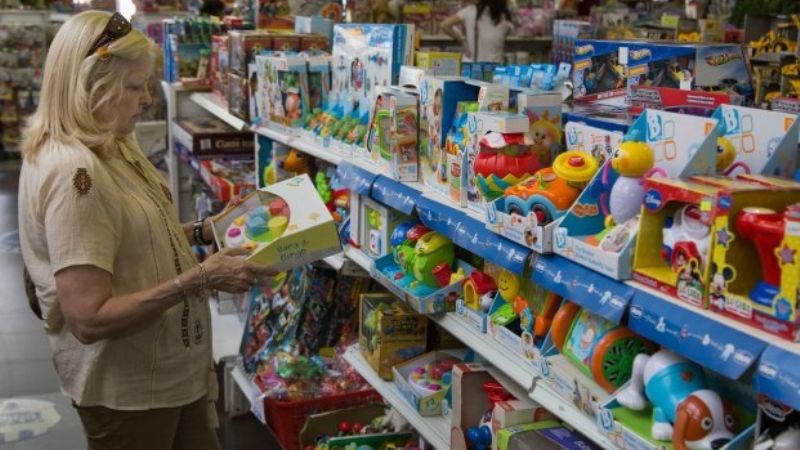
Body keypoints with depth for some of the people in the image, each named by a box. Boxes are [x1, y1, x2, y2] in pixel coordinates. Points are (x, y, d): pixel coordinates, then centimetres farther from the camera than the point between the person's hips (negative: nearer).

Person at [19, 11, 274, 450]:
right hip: (126, 390, -9)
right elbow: (88, 319, -28)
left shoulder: (106, 150, 4)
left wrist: (202, 231, 5)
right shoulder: (72, 171, -26)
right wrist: (198, 278, -28)